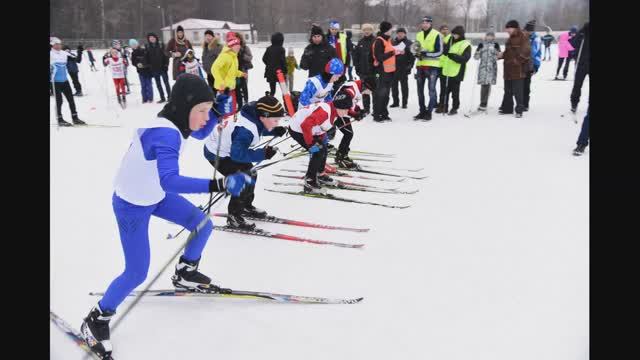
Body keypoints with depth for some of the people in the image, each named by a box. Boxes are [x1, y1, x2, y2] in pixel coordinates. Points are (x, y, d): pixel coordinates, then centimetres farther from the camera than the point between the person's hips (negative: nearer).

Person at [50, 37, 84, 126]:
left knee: (71, 99, 8)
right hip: (56, 82, -5)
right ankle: (60, 120, 10)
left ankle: (75, 118, 17)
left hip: (65, 80, 5)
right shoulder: (51, 54, -9)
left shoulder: (64, 54, 6)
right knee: (59, 100, -1)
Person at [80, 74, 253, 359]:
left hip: (154, 195, 8)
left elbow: (201, 133, 12)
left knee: (203, 225, 11)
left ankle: (185, 275, 36)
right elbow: (170, 180, -52)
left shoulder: (175, 121, -10)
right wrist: (217, 184, -62)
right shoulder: (165, 135, -36)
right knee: (136, 273, -3)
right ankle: (96, 321, 22)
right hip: (131, 206, -8)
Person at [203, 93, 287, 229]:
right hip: (216, 153, -9)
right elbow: (237, 154, -39)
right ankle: (234, 217, 0)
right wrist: (263, 154, -39)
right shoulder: (245, 130, -36)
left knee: (250, 173, 14)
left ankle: (246, 206, 34)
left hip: (228, 148, 9)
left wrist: (274, 131, -6)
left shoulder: (254, 117, -11)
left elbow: (258, 129, 10)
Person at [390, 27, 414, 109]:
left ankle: (404, 102, 7)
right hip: (393, 67, 4)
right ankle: (395, 102, 17)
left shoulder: (409, 43, 2)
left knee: (404, 86, 2)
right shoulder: (392, 42, 12)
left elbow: (412, 55, -3)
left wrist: (410, 65, -12)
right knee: (394, 85, 7)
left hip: (404, 68, -4)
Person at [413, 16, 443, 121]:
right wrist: (417, 54, -3)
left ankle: (429, 112, 2)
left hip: (432, 66, -6)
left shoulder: (437, 35, -5)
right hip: (420, 65, 6)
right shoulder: (418, 35, 12)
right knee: (420, 90, 10)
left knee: (431, 90, -4)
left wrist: (426, 54, -21)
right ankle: (422, 111, 19)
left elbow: (439, 51, -9)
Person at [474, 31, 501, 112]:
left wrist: (497, 49, -13)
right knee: (483, 85, -6)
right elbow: (476, 57, 5)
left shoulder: (495, 45, 9)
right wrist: (478, 49, -9)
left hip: (492, 67, 0)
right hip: (483, 67, 0)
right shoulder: (482, 45, 9)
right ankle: (483, 104, 2)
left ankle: (483, 104, 5)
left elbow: (498, 57, 1)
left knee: (487, 85, -3)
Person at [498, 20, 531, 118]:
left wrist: (517, 60, -18)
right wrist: (502, 55, 8)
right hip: (508, 70, 9)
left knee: (517, 91, -6)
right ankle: (507, 108, 25)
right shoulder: (510, 39, 17)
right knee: (508, 90, 15)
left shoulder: (522, 38, -9)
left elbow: (526, 52, -16)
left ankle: (519, 110, 1)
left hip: (517, 70, -9)